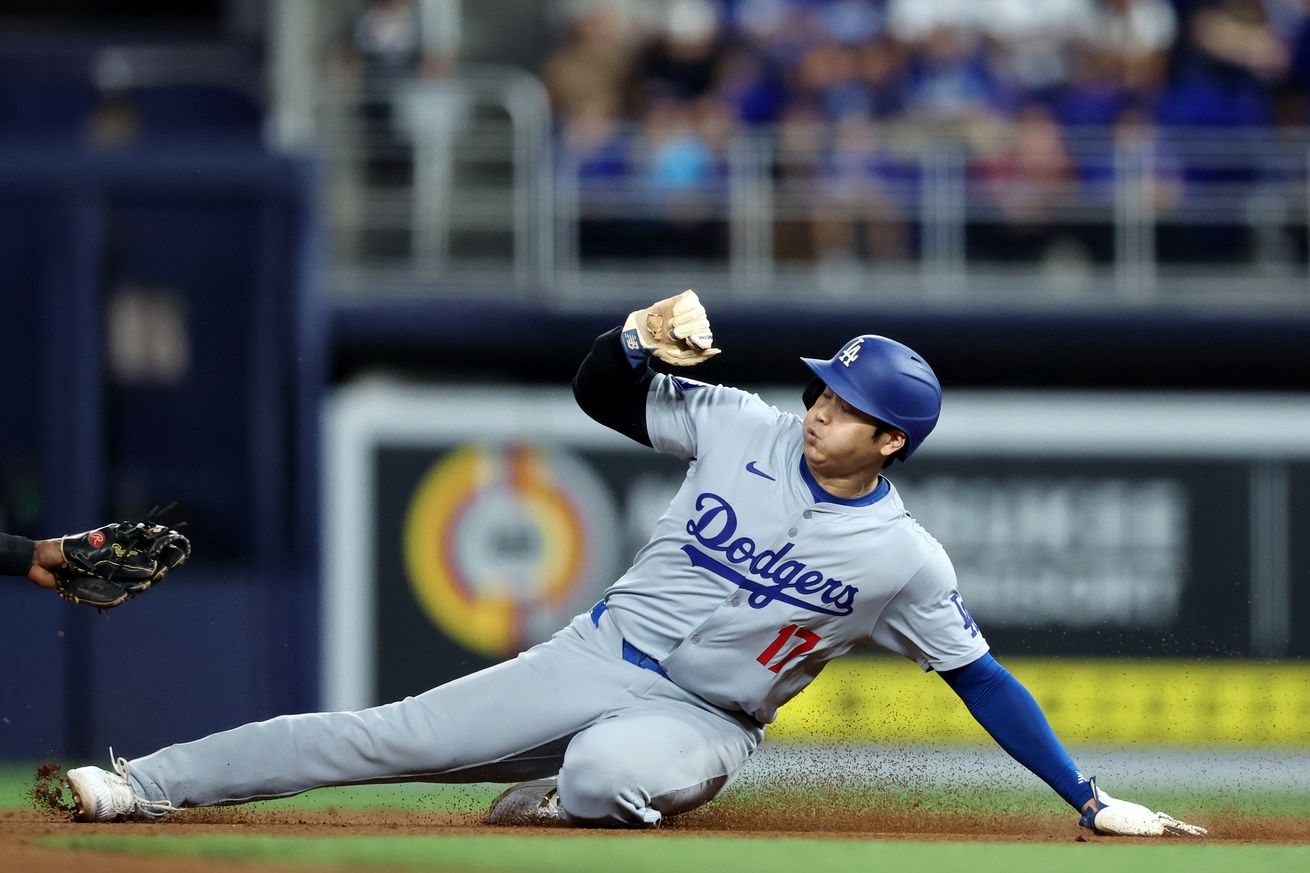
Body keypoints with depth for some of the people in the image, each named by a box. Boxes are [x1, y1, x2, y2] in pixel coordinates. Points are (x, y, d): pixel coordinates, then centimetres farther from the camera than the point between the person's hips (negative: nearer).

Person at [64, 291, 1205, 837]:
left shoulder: (903, 558, -9)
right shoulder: (743, 430, -2)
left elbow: (982, 679, -4)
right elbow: (599, 390, 6)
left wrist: (1090, 801, -8)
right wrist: (645, 337, -18)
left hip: (702, 723, -3)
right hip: (598, 655, 3)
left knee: (615, 766, -40)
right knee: (389, 736, -10)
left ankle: (563, 800, -5)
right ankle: (145, 783, -10)